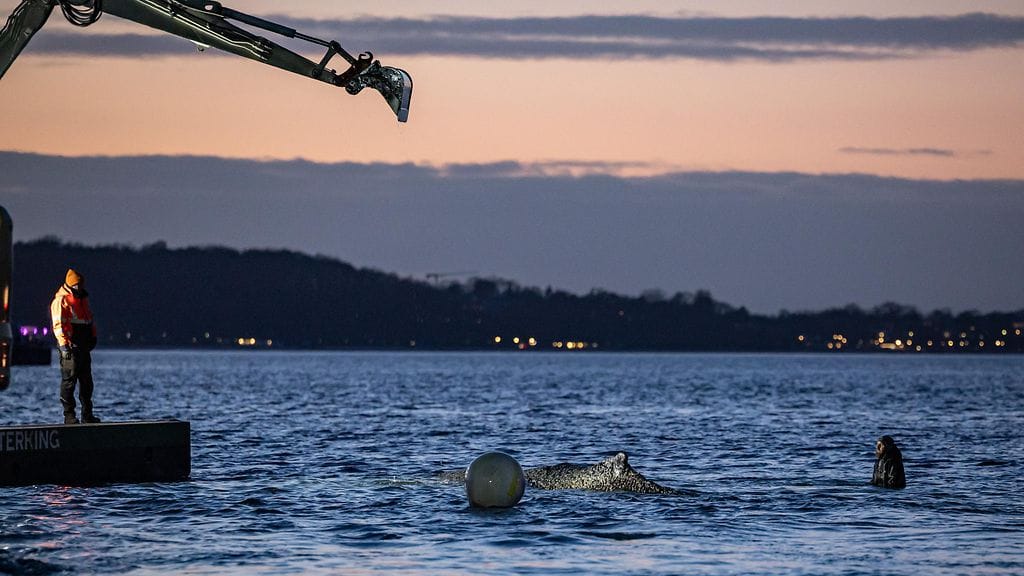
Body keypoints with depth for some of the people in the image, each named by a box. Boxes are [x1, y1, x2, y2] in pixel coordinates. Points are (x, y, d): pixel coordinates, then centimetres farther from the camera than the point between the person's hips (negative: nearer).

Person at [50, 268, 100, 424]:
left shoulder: (82, 298, 19)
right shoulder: (61, 301, -8)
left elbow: (89, 318, 30)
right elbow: (58, 324, -15)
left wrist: (93, 336, 23)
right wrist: (64, 344, -22)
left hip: (84, 346, 9)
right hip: (70, 347, -9)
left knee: (86, 381, 10)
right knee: (69, 381, -5)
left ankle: (87, 414, 16)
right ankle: (69, 415, -3)